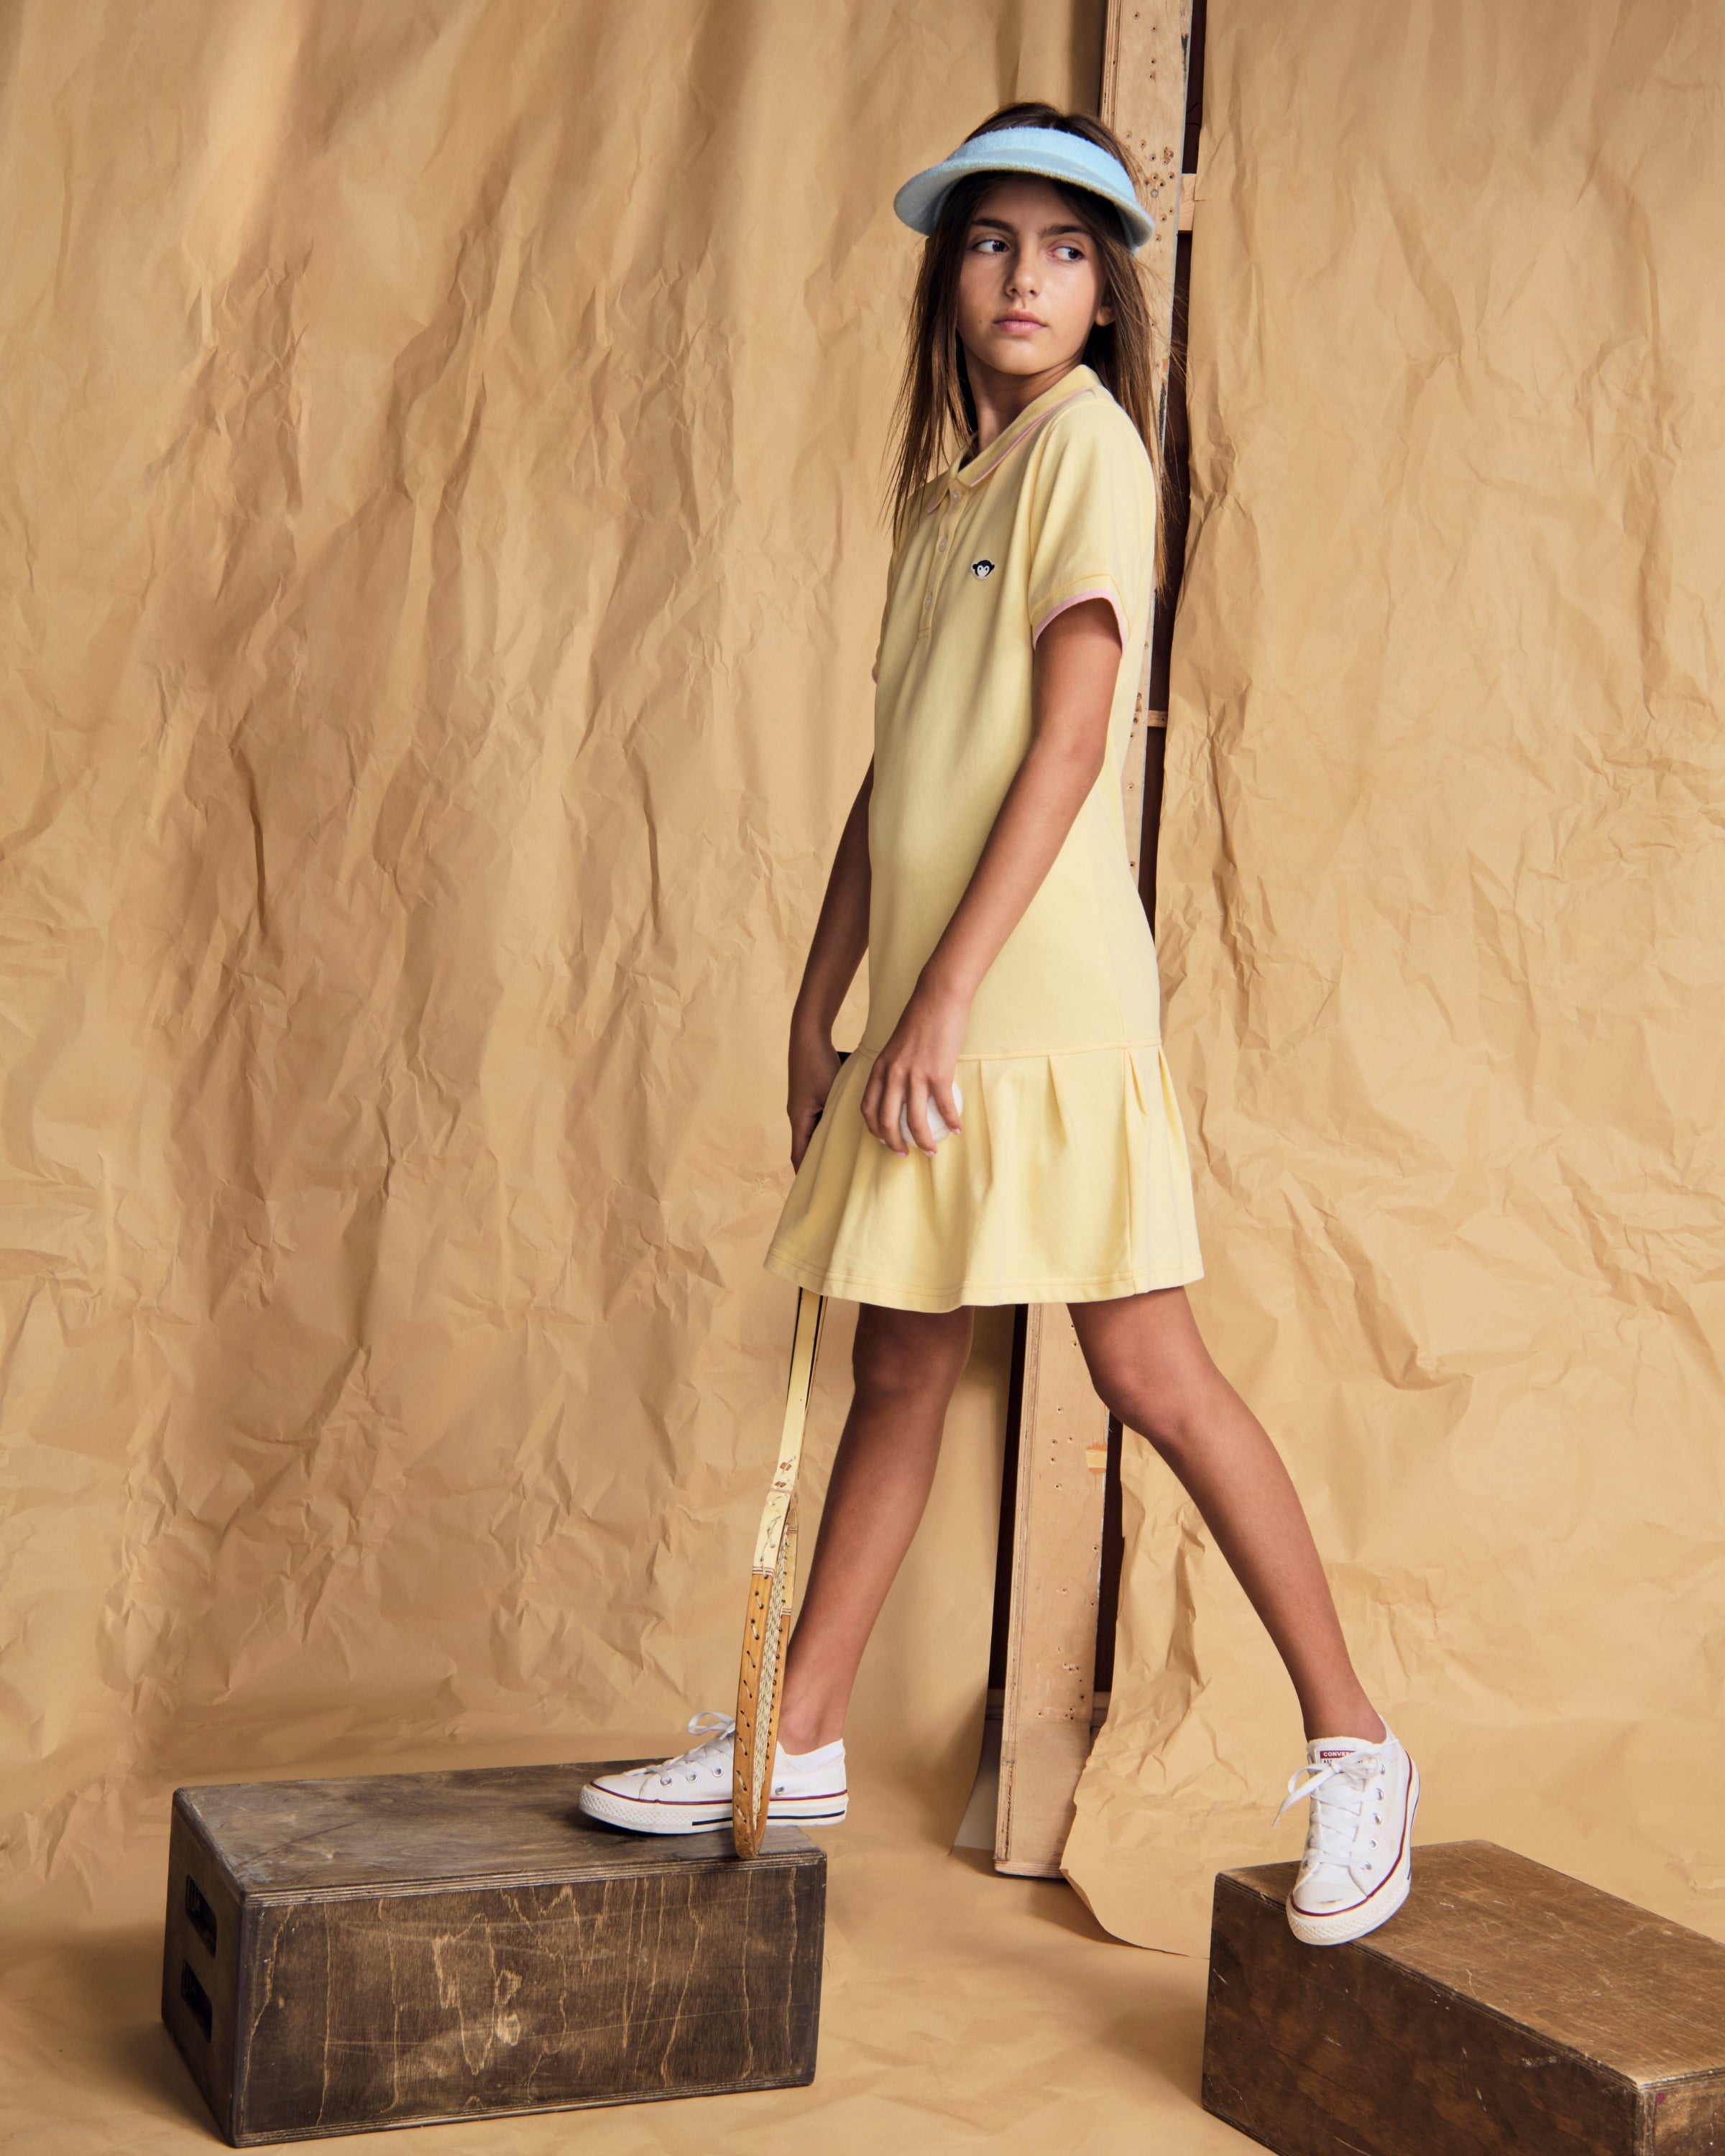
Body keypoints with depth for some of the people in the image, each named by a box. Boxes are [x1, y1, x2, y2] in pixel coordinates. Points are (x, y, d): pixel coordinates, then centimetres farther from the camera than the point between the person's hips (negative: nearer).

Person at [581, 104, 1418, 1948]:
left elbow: (1070, 740, -14)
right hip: (926, 1010, 8)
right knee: (899, 1366, 13)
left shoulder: (1087, 436, -5)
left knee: (1149, 1372, -5)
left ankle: (1352, 1746, 7)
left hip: (1044, 994, -7)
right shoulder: (946, 487, 18)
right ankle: (799, 1743, 22)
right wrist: (819, 1002, 16)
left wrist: (946, 998, -18)